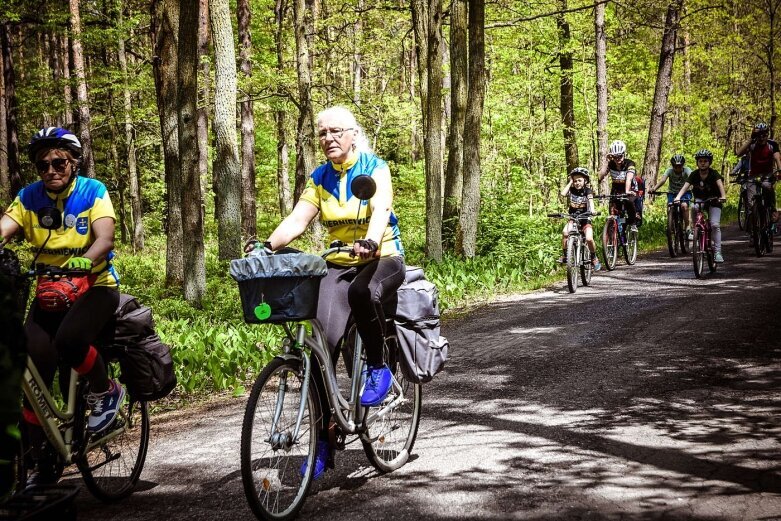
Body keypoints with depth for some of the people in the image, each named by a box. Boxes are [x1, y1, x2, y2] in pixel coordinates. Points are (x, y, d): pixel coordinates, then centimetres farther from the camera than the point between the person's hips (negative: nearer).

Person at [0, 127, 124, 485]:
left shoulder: (93, 192, -10)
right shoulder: (29, 197, -2)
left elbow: (104, 239, -24)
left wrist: (85, 260, -47)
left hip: (94, 286, -4)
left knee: (69, 338, -34)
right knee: (33, 373, -10)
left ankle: (106, 391, -3)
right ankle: (43, 463, 5)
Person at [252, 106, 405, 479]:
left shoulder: (374, 168, -5)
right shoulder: (320, 178, 7)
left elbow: (381, 210, -23)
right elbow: (297, 220, -2)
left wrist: (371, 241, -44)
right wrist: (267, 246, -21)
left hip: (383, 259, -4)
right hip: (339, 265, 4)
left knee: (361, 292, -40)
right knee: (324, 343, -15)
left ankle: (377, 367, -14)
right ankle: (322, 441, -8)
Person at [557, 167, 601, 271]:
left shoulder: (587, 190, -4)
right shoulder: (571, 190, 1)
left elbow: (591, 200, -22)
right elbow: (563, 194, -19)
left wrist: (592, 209, -43)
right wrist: (570, 182, -9)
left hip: (585, 219, -1)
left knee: (589, 238, -24)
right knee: (565, 232, -30)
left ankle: (594, 258, 3)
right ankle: (565, 255, -14)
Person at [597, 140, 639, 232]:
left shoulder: (630, 164, -21)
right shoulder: (611, 164, -11)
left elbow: (629, 179, -38)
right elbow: (601, 176, -24)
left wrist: (627, 192, -55)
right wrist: (607, 162, -25)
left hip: (629, 190, -3)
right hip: (616, 190, 3)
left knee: (629, 201, -34)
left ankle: (633, 224, -14)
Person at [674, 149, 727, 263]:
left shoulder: (713, 173, -18)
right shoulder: (694, 174, -11)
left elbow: (720, 184, -35)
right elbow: (685, 186, -23)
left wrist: (723, 196, -55)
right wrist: (678, 197, -42)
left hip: (713, 201, -2)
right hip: (700, 199, 2)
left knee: (715, 225, -16)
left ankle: (717, 252, -14)